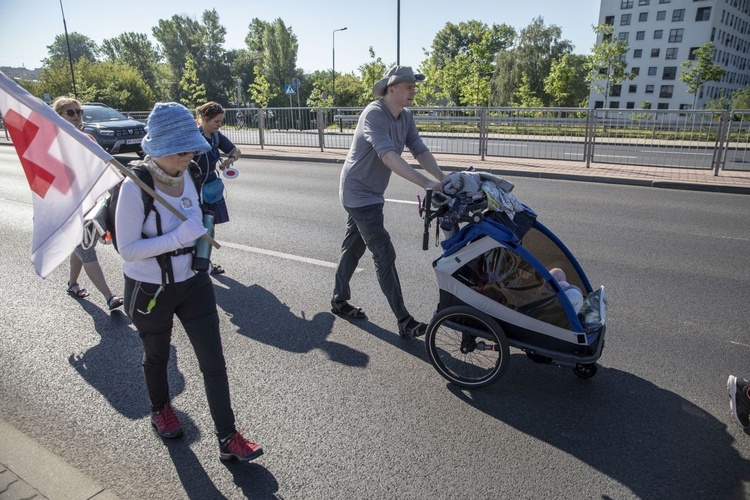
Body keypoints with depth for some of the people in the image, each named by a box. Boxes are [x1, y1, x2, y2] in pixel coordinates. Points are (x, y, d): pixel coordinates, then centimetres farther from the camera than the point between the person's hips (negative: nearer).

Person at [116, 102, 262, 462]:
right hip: (150, 290, -4)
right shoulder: (136, 188, -23)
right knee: (157, 356, 21)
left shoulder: (186, 177, -4)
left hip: (193, 283, 5)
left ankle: (228, 440, 16)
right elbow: (127, 249, -22)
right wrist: (178, 237, -30)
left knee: (213, 361, 4)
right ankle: (160, 411, 51)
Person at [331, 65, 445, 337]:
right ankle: (404, 321, -3)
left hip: (371, 193, 9)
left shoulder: (406, 118, 5)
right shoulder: (374, 114, -22)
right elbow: (388, 156, -35)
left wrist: (444, 179, -18)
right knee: (385, 254, -9)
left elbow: (420, 151, -2)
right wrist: (426, 183, -41)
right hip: (358, 193, -9)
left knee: (354, 248, 18)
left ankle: (339, 300, 35)